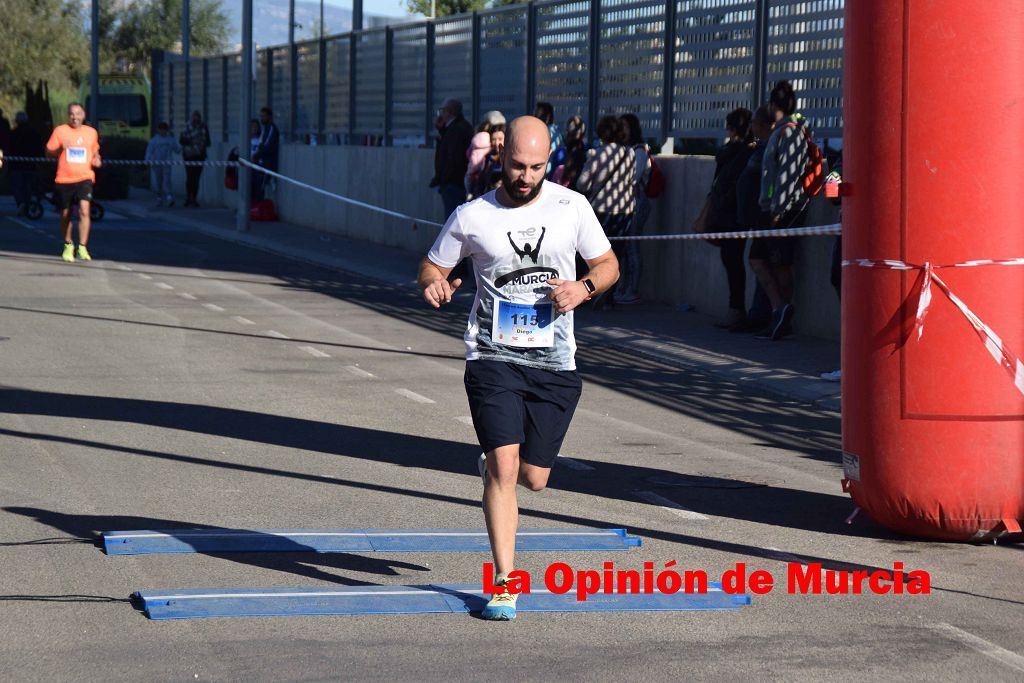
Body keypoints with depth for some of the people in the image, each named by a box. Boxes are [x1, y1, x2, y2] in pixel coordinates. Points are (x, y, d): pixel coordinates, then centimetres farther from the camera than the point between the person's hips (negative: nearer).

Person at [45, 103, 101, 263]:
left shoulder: (91, 132, 9)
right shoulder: (60, 131, 3)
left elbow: (95, 151, 24)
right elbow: (48, 152, 4)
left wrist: (97, 160, 3)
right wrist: (60, 148, -16)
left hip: (84, 178, 0)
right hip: (64, 179, 0)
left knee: (84, 210, -20)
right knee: (65, 214, 11)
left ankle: (82, 247, -16)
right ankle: (68, 245, 33)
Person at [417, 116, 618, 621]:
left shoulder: (572, 207, 1)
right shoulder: (471, 217, -2)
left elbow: (608, 264, 11)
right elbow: (431, 266, 10)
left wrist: (583, 287, -11)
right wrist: (434, 284, -14)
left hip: (554, 364, 2)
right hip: (493, 356, -2)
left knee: (533, 478, 5)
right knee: (505, 466, -15)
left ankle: (492, 466, 43)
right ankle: (504, 582, -5)